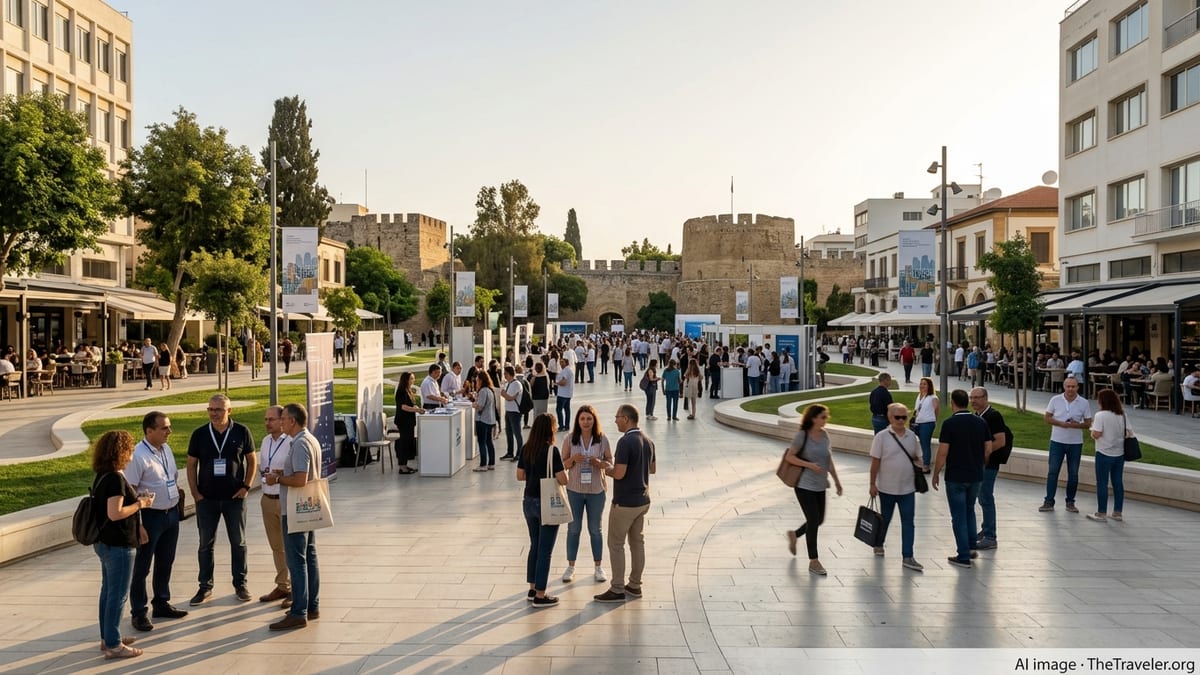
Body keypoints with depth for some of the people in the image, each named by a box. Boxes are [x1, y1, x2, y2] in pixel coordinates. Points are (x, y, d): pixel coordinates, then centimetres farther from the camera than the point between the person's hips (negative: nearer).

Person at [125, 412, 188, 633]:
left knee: (165, 563, 18)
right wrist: (137, 525, -21)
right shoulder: (137, 455, -19)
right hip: (150, 516, -7)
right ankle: (138, 613, 15)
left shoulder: (166, 449, 5)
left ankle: (161, 604, 33)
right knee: (142, 567, 5)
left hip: (172, 513, 8)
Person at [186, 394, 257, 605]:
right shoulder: (199, 435, -1)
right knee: (205, 544, 8)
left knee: (238, 542, 8)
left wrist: (246, 487, -4)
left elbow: (252, 460, 4)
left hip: (234, 497, -1)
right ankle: (205, 587, 19)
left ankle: (240, 584, 20)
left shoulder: (241, 432, -4)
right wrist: (195, 493, -2)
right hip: (206, 499, 1)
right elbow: (191, 465, 5)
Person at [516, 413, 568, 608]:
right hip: (547, 504, -6)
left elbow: (520, 476, 8)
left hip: (529, 502, 7)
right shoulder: (551, 450, -18)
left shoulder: (526, 449, 0)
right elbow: (563, 480, -19)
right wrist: (552, 474, 2)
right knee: (545, 551, 3)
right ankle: (540, 596, 10)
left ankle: (532, 589, 29)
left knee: (534, 546, 20)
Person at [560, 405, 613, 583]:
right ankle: (570, 566, 26)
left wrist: (599, 463, -21)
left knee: (595, 529, 13)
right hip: (574, 490, 0)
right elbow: (563, 464, 0)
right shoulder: (569, 438, -6)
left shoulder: (602, 439, -7)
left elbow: (610, 463, 0)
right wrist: (573, 459, -21)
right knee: (573, 528, 12)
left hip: (596, 490, 0)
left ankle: (599, 566, 26)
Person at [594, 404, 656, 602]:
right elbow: (652, 469, 17)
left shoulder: (625, 441, -21)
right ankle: (635, 586, 23)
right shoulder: (647, 441, 6)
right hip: (642, 500, 8)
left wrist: (602, 469, -7)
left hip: (624, 502, -8)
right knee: (637, 542, 14)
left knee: (616, 544, 1)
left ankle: (617, 590, 6)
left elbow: (619, 473, -24)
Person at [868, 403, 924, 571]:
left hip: (907, 488, 3)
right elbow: (875, 462, -9)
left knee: (908, 522, 1)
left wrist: (920, 464, -10)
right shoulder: (881, 437, -11)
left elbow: (914, 458, 13)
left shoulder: (911, 437, 3)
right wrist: (872, 484, -9)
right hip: (887, 488, -3)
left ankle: (907, 557, 5)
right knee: (885, 519, 14)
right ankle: (879, 544, 38)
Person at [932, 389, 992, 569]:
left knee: (959, 516, 3)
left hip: (955, 477, -5)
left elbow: (942, 453, -15)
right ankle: (970, 548, 27)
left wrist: (936, 474, -4)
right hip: (975, 476, 5)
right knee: (969, 511, 22)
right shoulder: (981, 423, 2)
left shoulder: (949, 423, -14)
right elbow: (988, 450, 4)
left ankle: (964, 556, 6)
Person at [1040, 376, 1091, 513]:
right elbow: (1047, 417, 1)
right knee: (1053, 472, 0)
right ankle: (1049, 502, 4)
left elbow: (1088, 423, 0)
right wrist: (1060, 423, -16)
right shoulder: (1055, 400, -3)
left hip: (1075, 443, 1)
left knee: (1073, 474, 7)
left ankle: (1070, 502, 19)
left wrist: (1077, 425, -20)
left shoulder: (1084, 403, -3)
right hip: (1057, 441, 0)